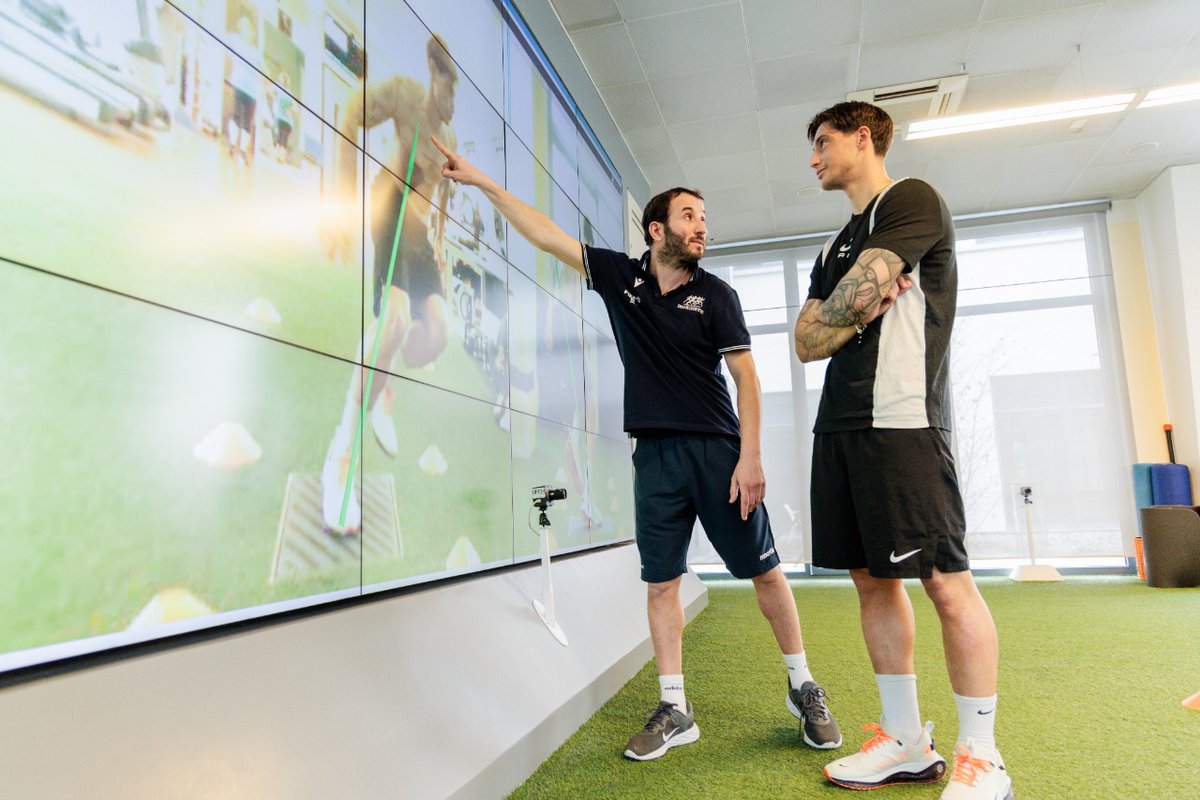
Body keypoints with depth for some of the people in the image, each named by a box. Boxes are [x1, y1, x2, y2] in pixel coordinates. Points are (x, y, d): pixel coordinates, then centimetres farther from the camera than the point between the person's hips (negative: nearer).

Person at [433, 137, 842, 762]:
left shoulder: (715, 294, 1)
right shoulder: (620, 276, 7)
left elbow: (745, 376, -4)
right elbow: (546, 235, 7)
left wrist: (751, 456, -13)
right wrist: (482, 181, 7)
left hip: (718, 449, -2)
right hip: (655, 454, 2)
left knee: (763, 570, 4)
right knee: (660, 581, 4)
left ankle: (803, 688, 23)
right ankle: (674, 710, 16)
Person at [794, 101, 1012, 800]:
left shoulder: (912, 200, 1)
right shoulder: (839, 245, 25)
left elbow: (860, 296, -13)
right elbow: (807, 342, 15)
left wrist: (830, 316, 7)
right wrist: (857, 310, -2)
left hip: (900, 419, -8)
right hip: (841, 423, 9)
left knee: (947, 582, -5)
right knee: (872, 577, 8)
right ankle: (908, 744, 18)